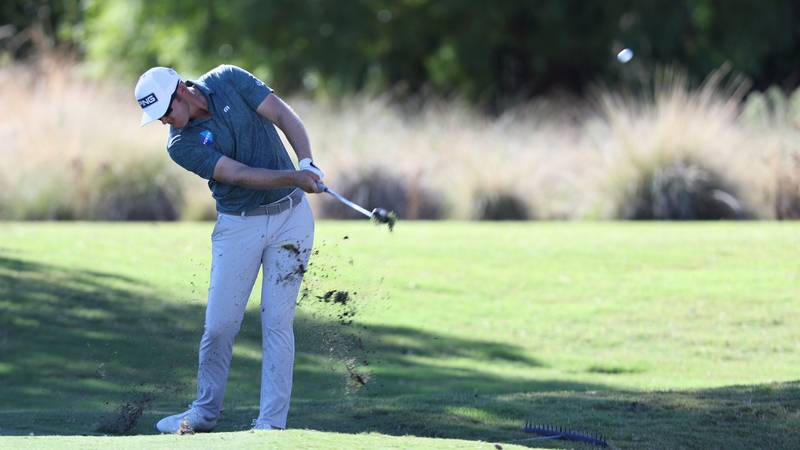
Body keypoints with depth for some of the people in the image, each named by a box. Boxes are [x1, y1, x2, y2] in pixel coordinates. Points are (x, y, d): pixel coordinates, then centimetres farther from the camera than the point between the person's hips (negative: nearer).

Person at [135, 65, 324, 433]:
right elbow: (239, 174, -19)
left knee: (277, 321, -5)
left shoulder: (229, 81, -5)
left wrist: (307, 163, -23)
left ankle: (272, 422, -4)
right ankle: (204, 413, 17)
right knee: (219, 325, -2)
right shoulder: (181, 144, -10)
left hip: (290, 213, 0)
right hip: (238, 224, 0)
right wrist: (293, 177, -30)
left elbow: (284, 117, -7)